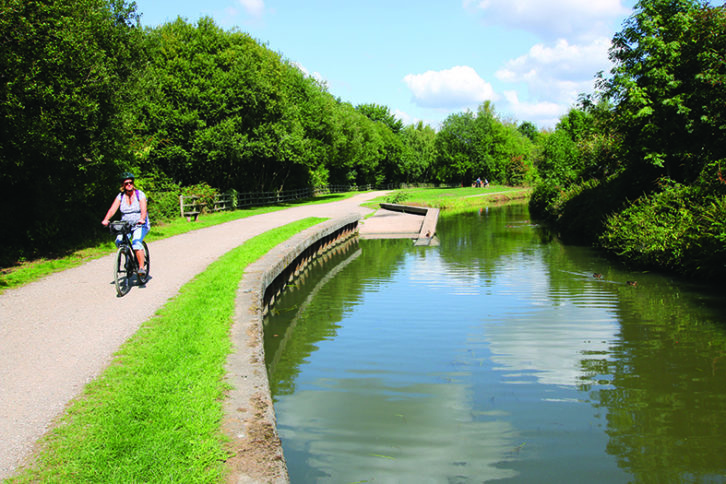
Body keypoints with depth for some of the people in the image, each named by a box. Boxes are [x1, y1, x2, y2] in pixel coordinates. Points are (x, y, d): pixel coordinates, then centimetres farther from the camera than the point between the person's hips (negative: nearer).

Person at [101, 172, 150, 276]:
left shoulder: (140, 194, -6)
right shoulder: (120, 196, 2)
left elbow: (143, 210, -20)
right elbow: (113, 209, -10)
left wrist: (142, 219, -41)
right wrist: (106, 219, -29)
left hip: (140, 225, -4)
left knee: (136, 242, -30)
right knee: (119, 242, -22)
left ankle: (142, 267, -24)